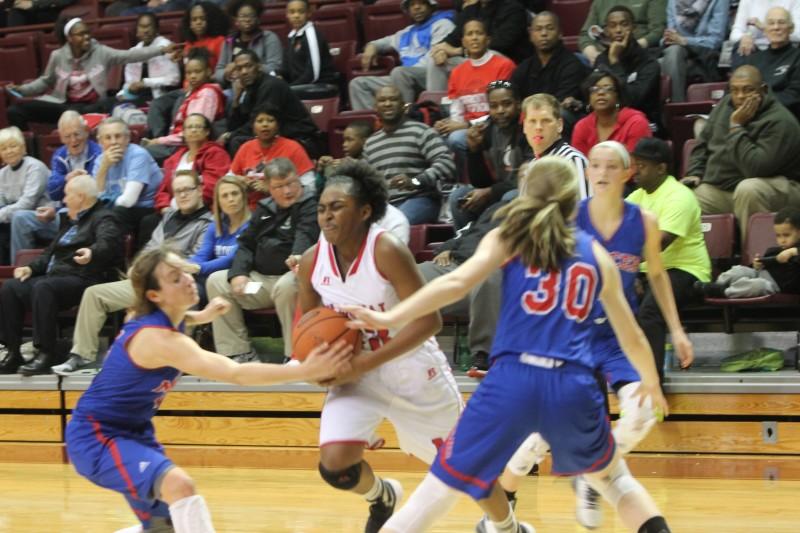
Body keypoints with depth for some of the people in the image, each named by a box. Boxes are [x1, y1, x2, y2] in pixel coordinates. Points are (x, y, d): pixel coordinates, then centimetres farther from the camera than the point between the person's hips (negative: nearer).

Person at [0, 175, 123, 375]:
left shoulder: (103, 219, -1)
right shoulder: (70, 220, 27)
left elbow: (108, 243, -22)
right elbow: (52, 252, 33)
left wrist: (92, 253, -45)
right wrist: (32, 268, 14)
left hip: (81, 280, -9)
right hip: (55, 276, 9)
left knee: (43, 288, -36)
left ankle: (46, 354, -36)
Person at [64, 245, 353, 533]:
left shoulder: (155, 318, -1)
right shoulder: (159, 340, -30)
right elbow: (236, 374, -41)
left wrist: (202, 316, 19)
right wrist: (305, 371, -48)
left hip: (131, 431, 11)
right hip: (96, 437, -11)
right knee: (179, 485, -35)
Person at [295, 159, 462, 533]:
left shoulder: (387, 252, -26)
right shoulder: (312, 262, -10)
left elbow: (428, 320, -27)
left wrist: (369, 362, -30)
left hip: (412, 371, -4)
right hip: (357, 373, 4)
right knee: (335, 466, -15)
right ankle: (382, 497, 22)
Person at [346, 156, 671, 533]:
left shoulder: (509, 237, 11)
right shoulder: (597, 254, 18)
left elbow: (457, 282, -6)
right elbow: (630, 336, 25)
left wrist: (389, 318, -9)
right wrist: (651, 383, 43)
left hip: (513, 380, -2)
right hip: (574, 386, 2)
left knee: (444, 483, 9)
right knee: (612, 477, 28)